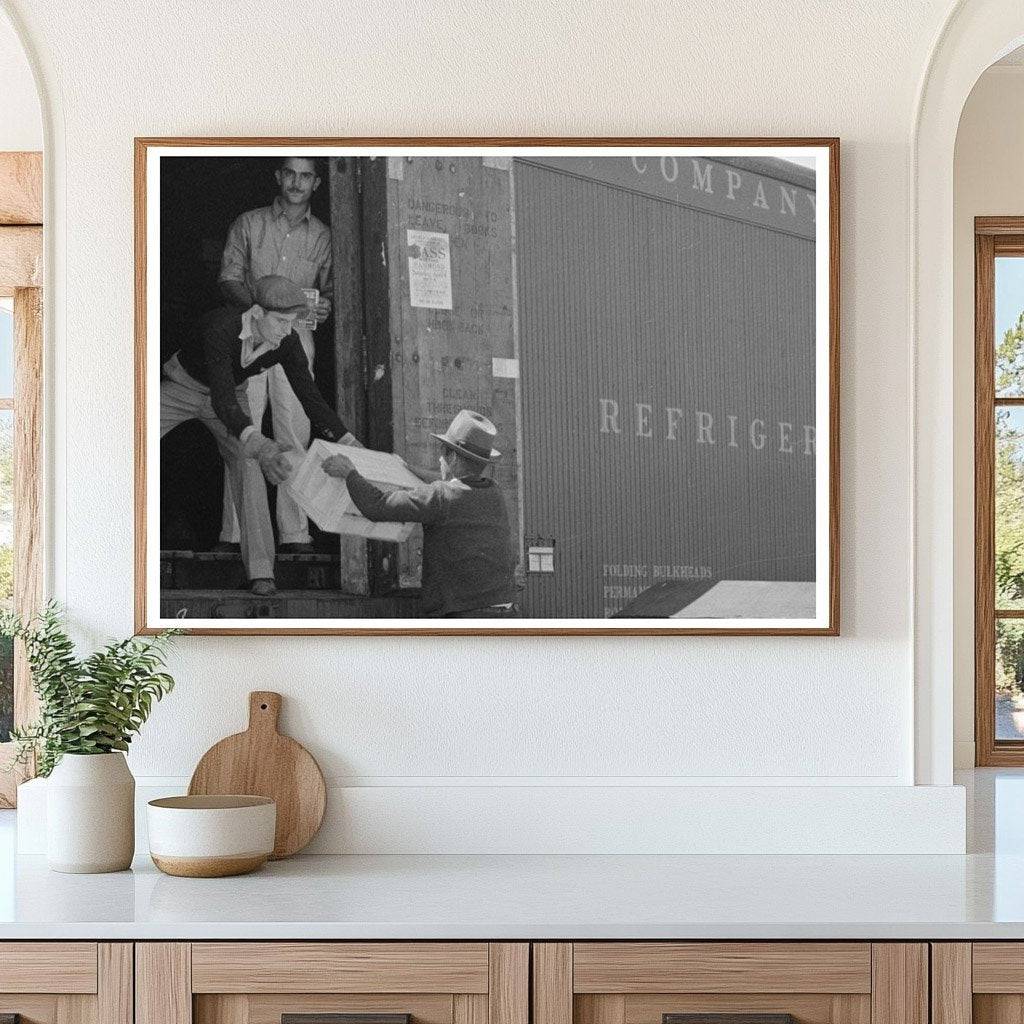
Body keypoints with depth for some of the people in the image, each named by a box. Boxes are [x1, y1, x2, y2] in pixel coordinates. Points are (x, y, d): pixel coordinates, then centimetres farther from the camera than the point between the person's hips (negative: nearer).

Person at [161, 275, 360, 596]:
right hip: (179, 387, -2)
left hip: (231, 394, 3)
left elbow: (310, 397, -17)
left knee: (246, 462, -21)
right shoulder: (221, 327, -39)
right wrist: (256, 442, -64)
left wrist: (350, 443, -28)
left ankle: (260, 569, -24)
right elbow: (222, 400, -47)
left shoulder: (287, 342, -24)